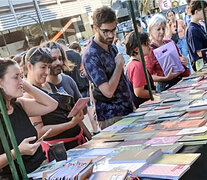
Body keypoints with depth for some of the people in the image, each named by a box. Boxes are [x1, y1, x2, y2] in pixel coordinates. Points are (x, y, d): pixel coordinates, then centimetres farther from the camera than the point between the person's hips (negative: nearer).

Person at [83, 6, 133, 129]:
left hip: (128, 110, 8)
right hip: (112, 118, -8)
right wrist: (119, 65, -17)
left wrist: (131, 103, 16)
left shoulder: (113, 48, 6)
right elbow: (108, 91, -26)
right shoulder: (91, 56, -20)